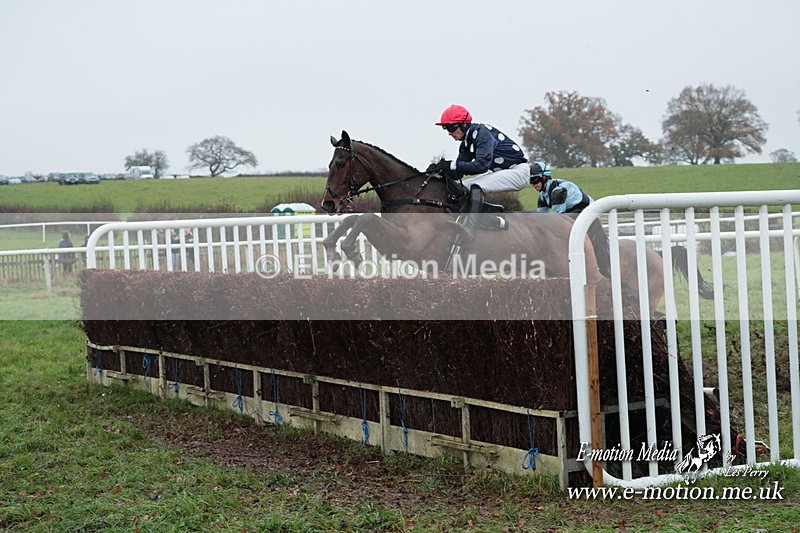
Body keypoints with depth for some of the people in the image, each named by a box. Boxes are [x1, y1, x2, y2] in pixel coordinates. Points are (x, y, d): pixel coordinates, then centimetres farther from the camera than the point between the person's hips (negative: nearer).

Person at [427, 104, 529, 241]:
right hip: (499, 172, 10)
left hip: (518, 171, -10)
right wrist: (439, 168, -13)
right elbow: (458, 173, 6)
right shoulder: (466, 142, 7)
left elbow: (482, 165, -33)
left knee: (476, 186, -31)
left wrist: (452, 165, -31)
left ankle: (469, 229, -46)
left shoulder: (482, 133, -21)